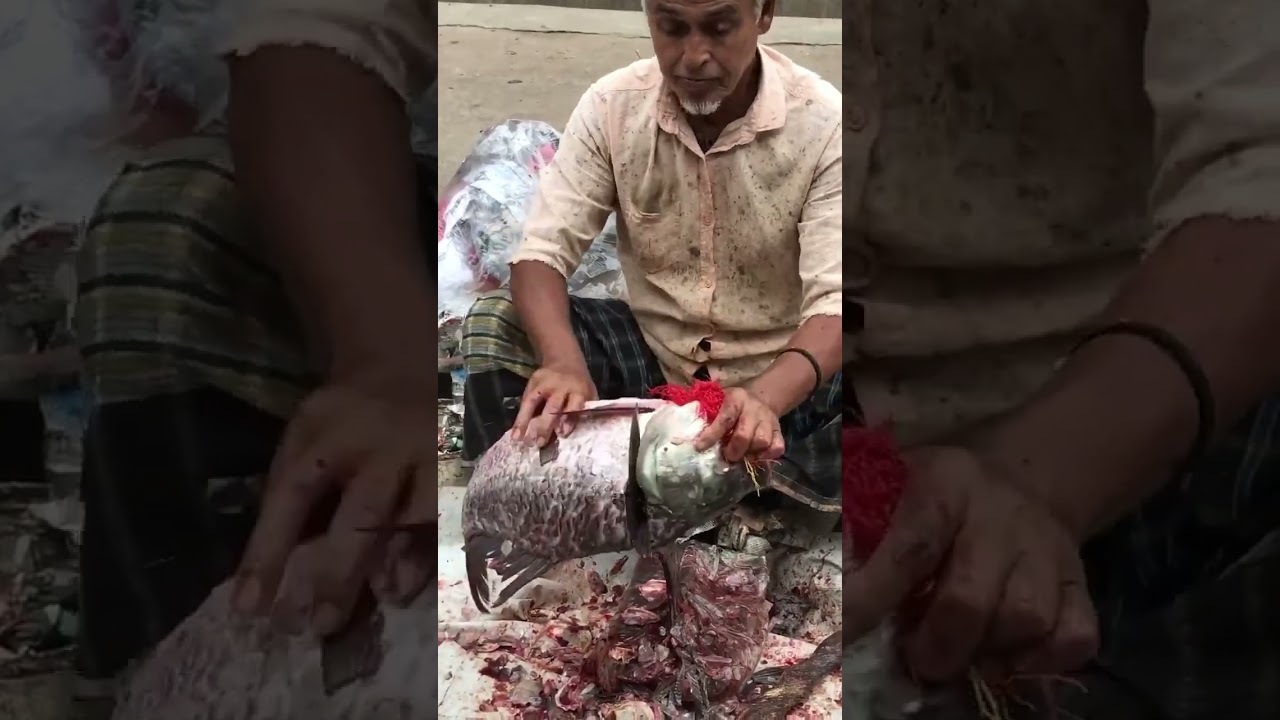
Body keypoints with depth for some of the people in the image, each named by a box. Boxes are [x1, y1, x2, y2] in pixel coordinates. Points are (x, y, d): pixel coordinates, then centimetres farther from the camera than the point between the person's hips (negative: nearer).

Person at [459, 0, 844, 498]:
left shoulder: (824, 123, -18)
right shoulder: (612, 105, -10)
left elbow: (833, 300, -25)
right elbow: (544, 250, -15)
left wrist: (766, 398, -47)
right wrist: (564, 363, -37)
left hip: (782, 375, -1)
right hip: (649, 355, 2)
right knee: (493, 323, -19)